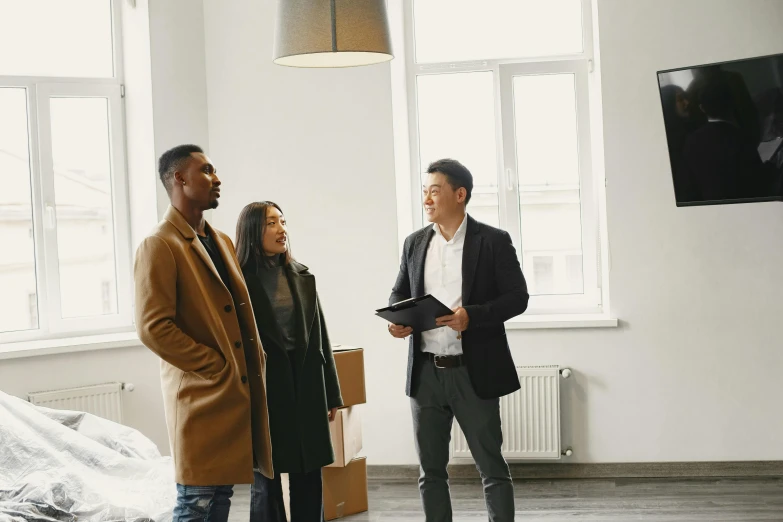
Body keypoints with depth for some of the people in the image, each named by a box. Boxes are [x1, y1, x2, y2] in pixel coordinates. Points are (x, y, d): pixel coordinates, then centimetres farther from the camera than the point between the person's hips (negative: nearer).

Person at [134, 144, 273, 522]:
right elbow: (152, 328, -19)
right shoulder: (160, 246, -11)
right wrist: (216, 368, -15)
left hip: (239, 391, 8)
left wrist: (255, 362, 8)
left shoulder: (221, 242, 17)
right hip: (202, 396, -8)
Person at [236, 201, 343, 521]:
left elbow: (319, 335, 11)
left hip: (306, 386, 5)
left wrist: (331, 393, 10)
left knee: (309, 477, 7)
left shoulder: (302, 276, 9)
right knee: (266, 479, 5)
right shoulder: (240, 280, -6)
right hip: (263, 388, -4)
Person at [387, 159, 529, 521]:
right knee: (431, 469, 11)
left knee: (491, 466, 4)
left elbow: (517, 297, -7)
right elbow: (399, 293, 16)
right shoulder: (415, 243, 10)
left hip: (473, 373, -4)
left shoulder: (493, 241, -4)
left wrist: (472, 316, -23)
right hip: (425, 373, 4)